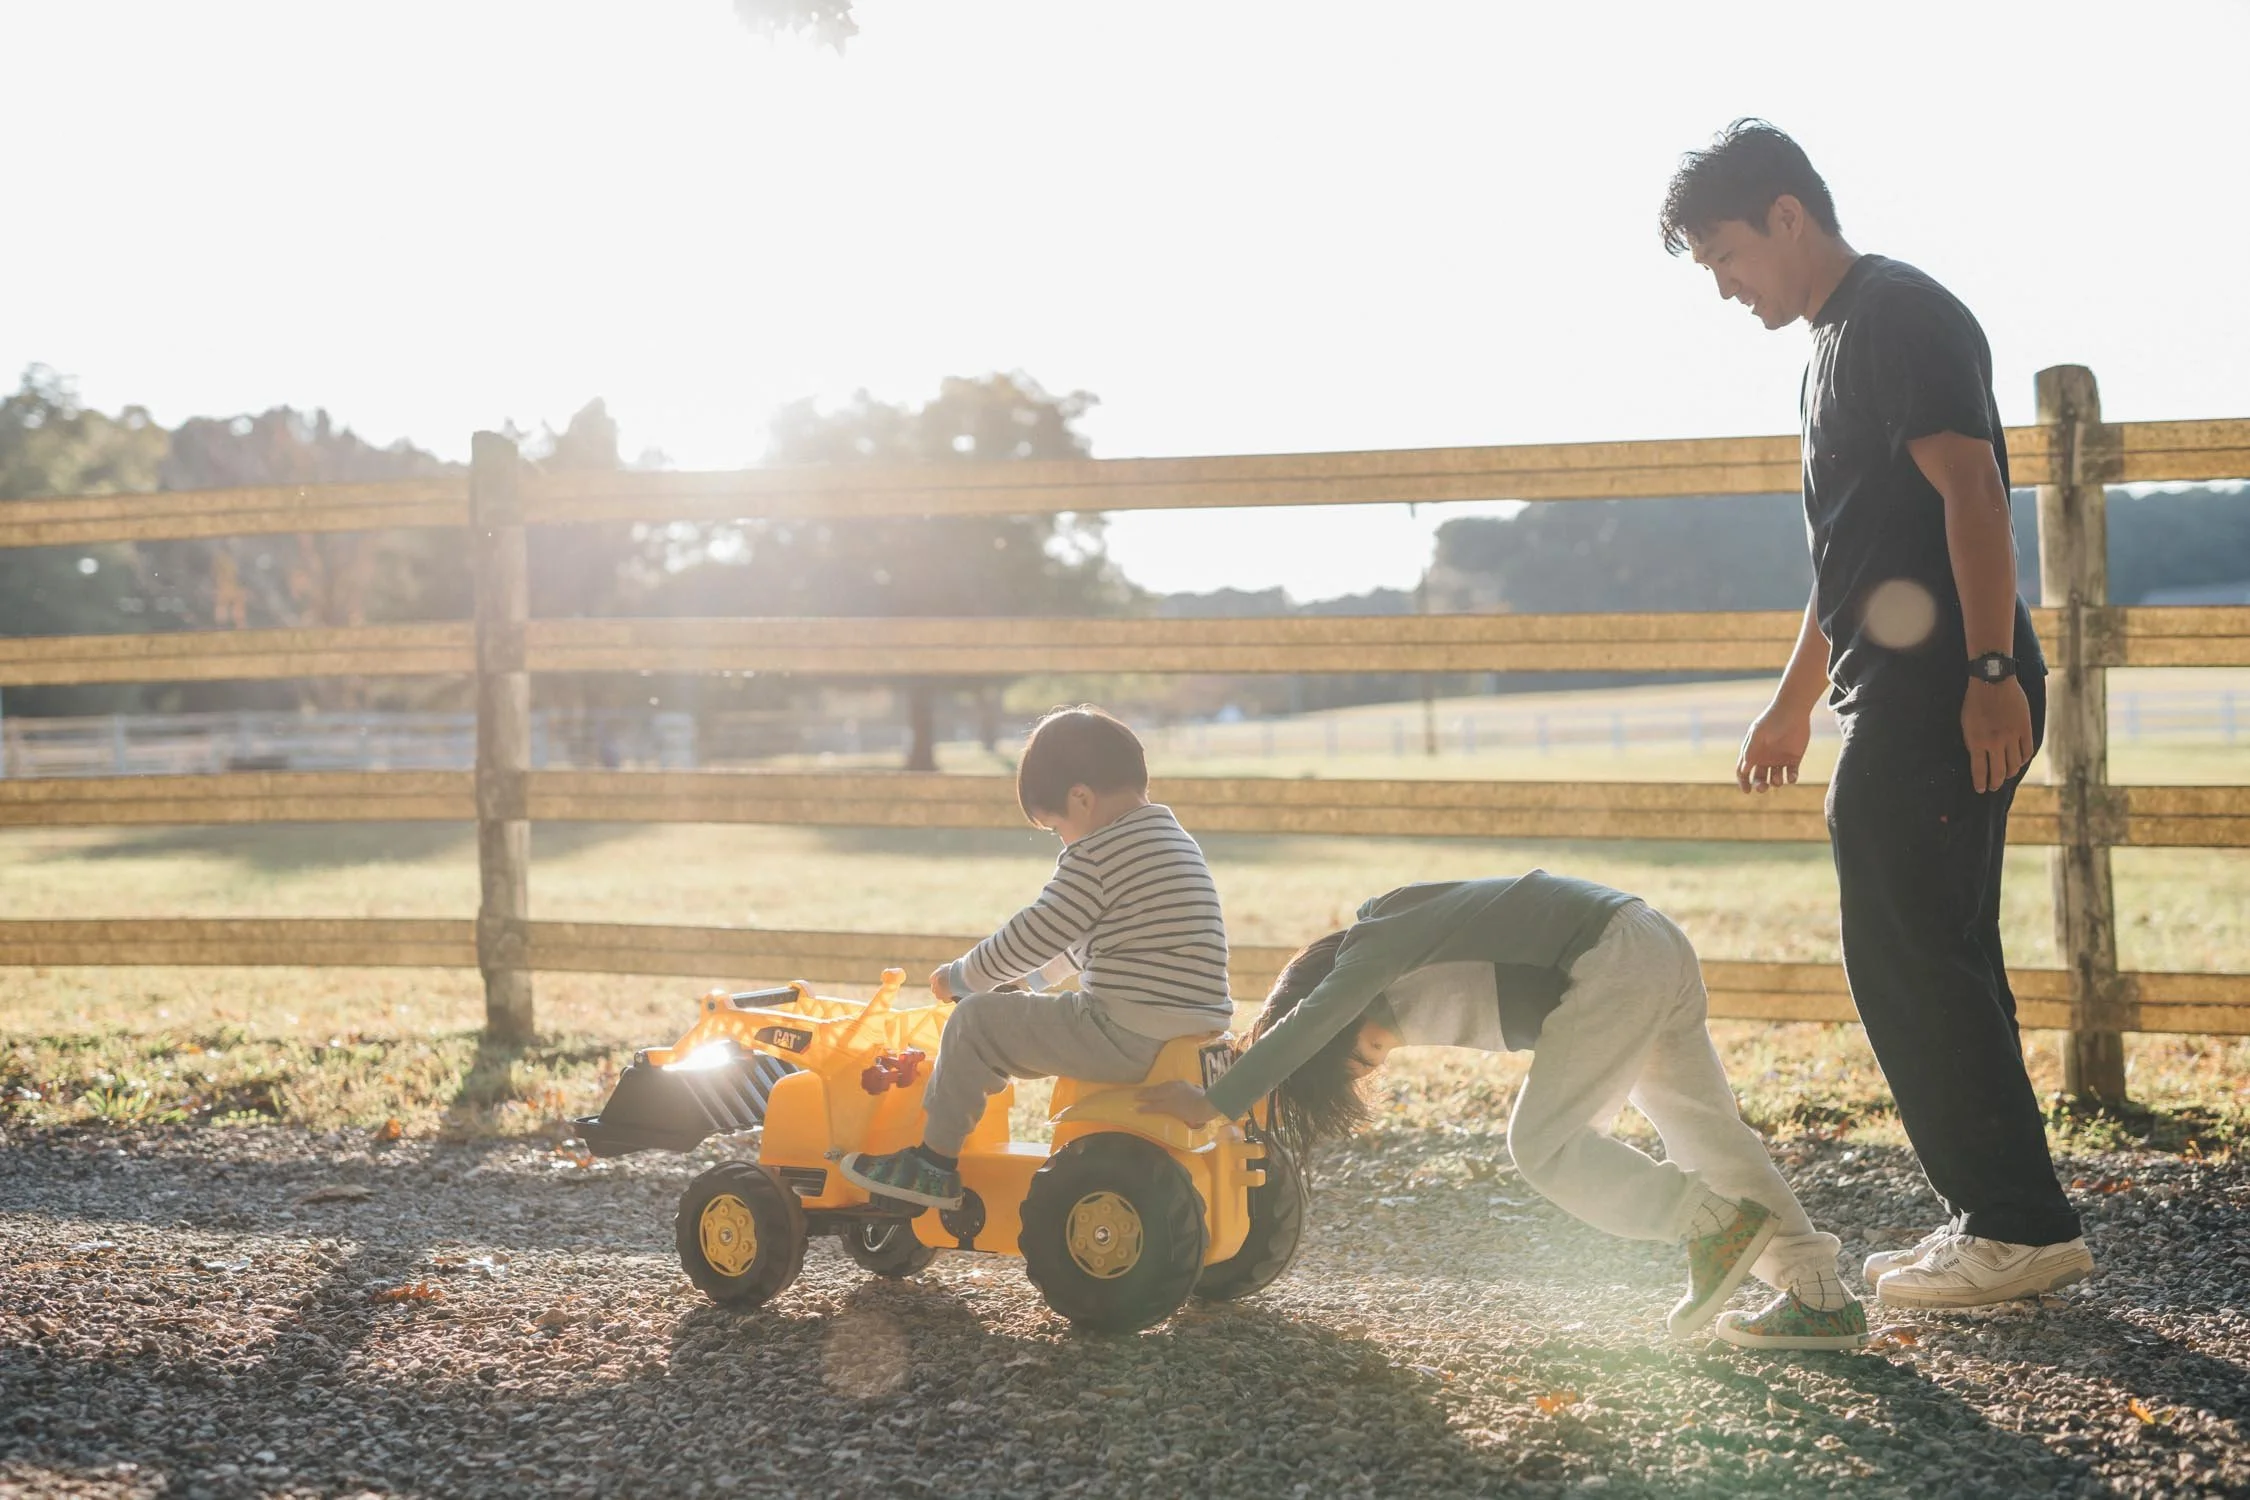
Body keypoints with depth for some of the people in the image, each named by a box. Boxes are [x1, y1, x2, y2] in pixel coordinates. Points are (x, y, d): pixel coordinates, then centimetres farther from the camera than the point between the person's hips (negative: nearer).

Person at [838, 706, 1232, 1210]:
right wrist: (1009, 973, 34)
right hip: (1197, 1031, 10)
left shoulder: (1098, 855, -13)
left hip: (1129, 1036, -10)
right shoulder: (1176, 842, 17)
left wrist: (961, 977, 8)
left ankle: (935, 1161, 5)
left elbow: (1034, 938, -9)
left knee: (978, 1020, -2)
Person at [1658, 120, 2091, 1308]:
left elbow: (1970, 488, -20)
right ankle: (2004, 1222, 18)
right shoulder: (1839, 341, 22)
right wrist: (1793, 702, 31)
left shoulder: (1898, 317, -9)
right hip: (1902, 703, 10)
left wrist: (1990, 670, -27)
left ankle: (2020, 1228, -3)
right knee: (1938, 964, 12)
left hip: (1943, 698, -10)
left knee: (1907, 963, -9)